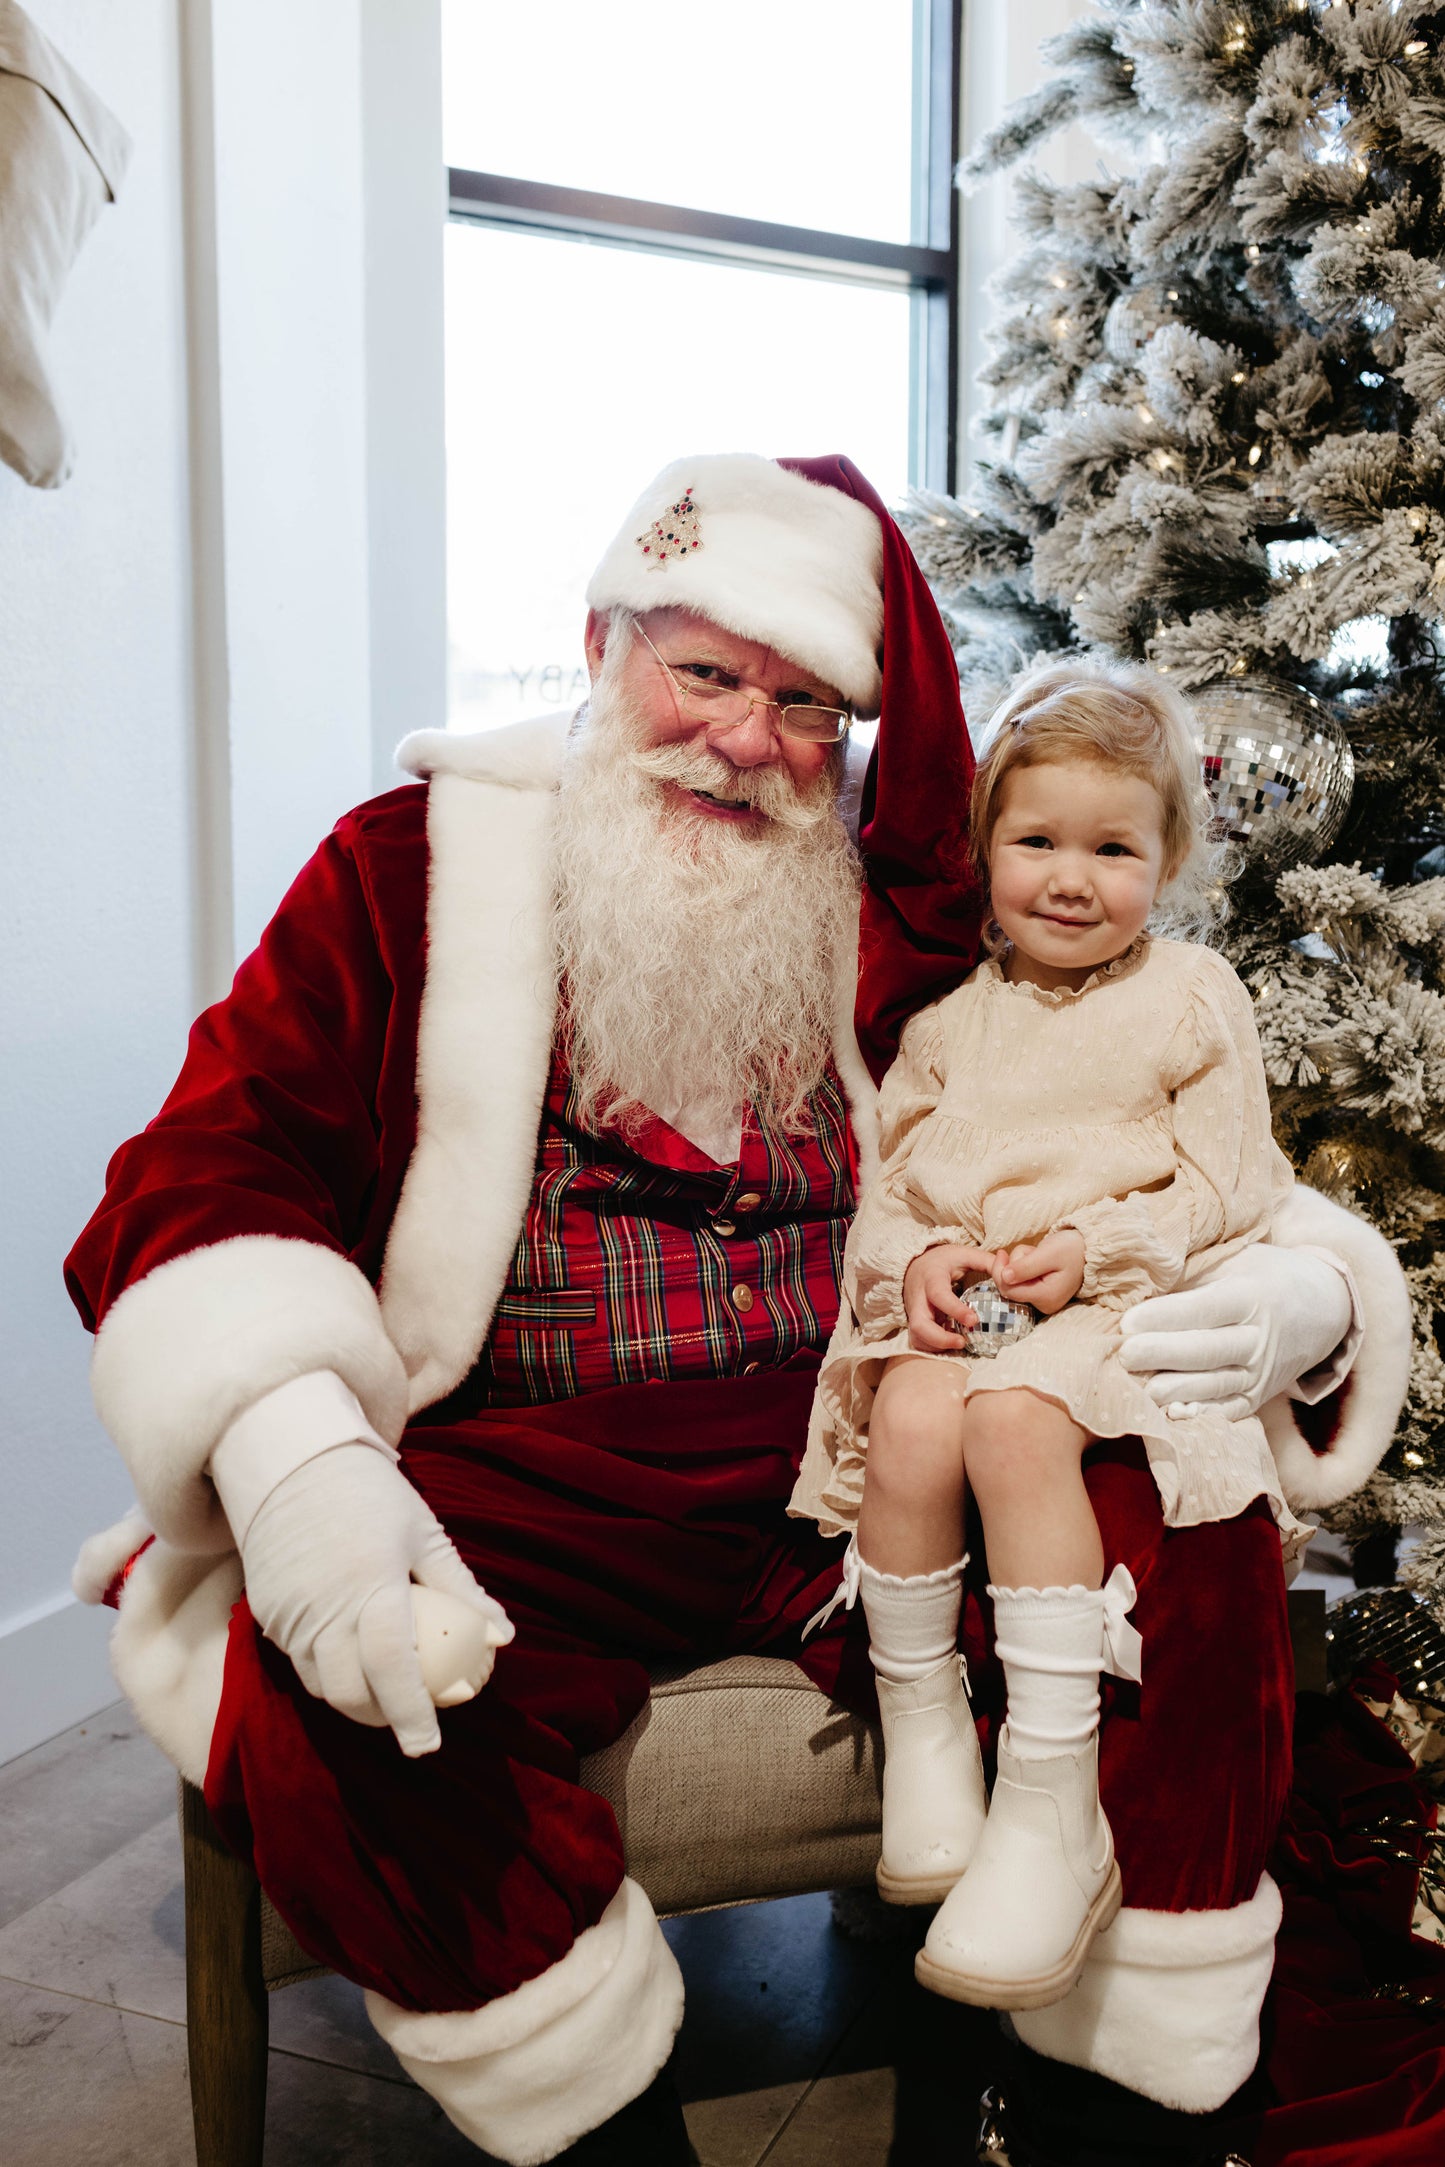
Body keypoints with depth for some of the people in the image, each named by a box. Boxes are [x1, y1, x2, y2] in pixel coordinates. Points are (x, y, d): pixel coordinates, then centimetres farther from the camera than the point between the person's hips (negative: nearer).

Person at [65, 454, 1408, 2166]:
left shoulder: (903, 920, 12)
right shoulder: (413, 866, 5)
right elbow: (214, 1172, -5)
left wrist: (1303, 1288, -8)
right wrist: (299, 1459, -24)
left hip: (855, 1478, 3)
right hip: (520, 1486, -1)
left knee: (1191, 1567, -19)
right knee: (325, 1701, -29)